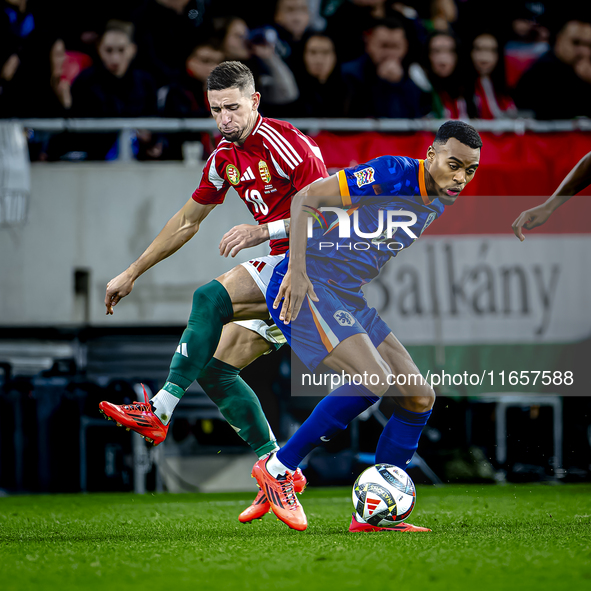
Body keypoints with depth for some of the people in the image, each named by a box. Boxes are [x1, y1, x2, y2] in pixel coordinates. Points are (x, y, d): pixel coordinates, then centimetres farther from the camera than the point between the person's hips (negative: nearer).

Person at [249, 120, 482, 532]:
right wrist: (297, 271, -27)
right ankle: (278, 469, -12)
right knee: (374, 381, -25)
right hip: (305, 287, -9)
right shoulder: (393, 174, -18)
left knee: (419, 397, 3)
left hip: (349, 298, 9)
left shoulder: (440, 200, 9)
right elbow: (305, 198, -20)